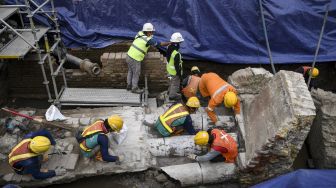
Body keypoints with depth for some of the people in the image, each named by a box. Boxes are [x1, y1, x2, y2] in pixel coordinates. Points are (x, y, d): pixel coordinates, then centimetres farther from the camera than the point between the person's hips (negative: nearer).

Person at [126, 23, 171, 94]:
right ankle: (134, 88, 29)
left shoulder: (139, 33, 1)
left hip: (129, 56, 8)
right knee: (136, 74, 12)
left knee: (130, 71, 25)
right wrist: (170, 43, 1)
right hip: (135, 60, -8)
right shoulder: (149, 40, -18)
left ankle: (129, 85, 42)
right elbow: (160, 44, -11)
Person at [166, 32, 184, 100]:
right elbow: (177, 65, -28)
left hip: (169, 68, 8)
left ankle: (170, 91, 52)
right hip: (174, 71, -8)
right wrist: (179, 73, -15)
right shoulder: (176, 54, -37)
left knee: (172, 80, 31)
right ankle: (172, 95, 33)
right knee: (175, 83, 14)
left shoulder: (169, 48, -11)